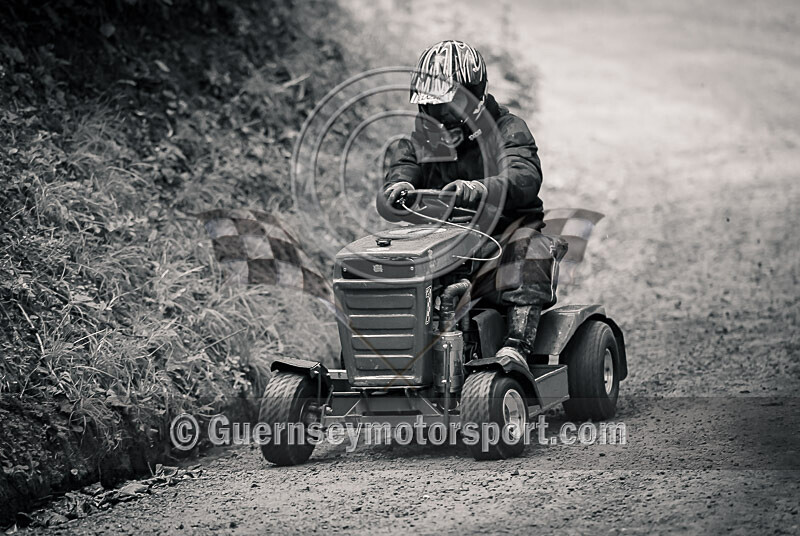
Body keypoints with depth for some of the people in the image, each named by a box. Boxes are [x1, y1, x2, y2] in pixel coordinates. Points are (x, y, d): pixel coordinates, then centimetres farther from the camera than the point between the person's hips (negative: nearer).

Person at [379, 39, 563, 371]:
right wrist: (396, 192, -33)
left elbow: (524, 178, -21)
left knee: (528, 247, -36)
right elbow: (394, 182, -5)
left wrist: (477, 190, -43)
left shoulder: (506, 131, -1)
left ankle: (518, 343, -40)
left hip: (503, 233, -3)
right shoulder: (414, 146, 11)